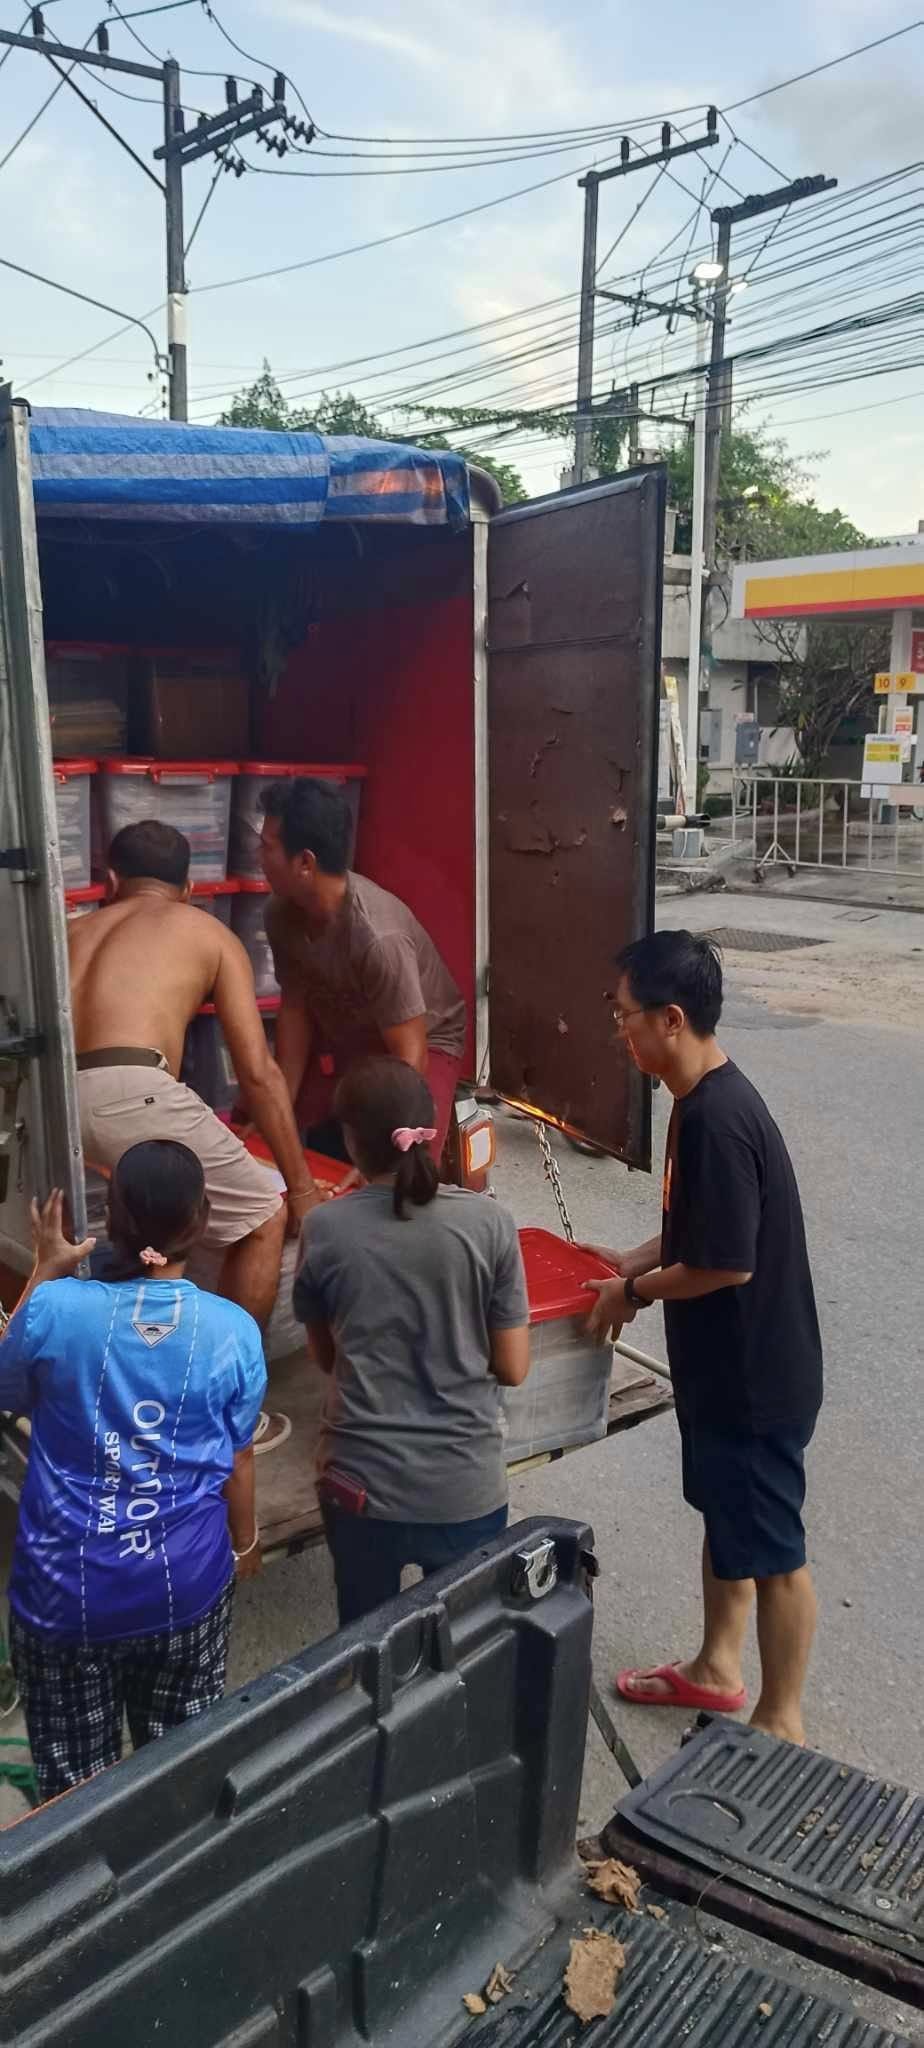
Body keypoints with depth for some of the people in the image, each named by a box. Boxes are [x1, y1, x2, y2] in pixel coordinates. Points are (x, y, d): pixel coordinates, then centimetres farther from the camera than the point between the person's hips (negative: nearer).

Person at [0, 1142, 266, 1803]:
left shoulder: (56, 1308, -17)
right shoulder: (233, 1329, -13)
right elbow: (238, 1460, -1)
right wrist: (245, 1542, 18)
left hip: (65, 1588, -1)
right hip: (187, 1582, 1)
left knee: (76, 1778, 17)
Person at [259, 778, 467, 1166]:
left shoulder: (377, 937, -40)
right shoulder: (283, 914, -18)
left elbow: (410, 1058, -35)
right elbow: (295, 1009, -5)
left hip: (422, 1043, -6)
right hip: (340, 1039, 7)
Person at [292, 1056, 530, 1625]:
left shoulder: (324, 1231, -9)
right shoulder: (489, 1222, -11)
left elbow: (326, 1357, 5)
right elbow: (513, 1368, -5)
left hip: (363, 1485, 0)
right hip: (466, 1487, 0)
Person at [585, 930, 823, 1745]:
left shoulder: (717, 1119, -29)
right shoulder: (705, 1099, 2)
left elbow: (728, 1262, -26)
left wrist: (634, 1293, -12)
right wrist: (636, 1260, 7)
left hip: (757, 1376, -10)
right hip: (722, 1365, 10)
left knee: (770, 1547, 8)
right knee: (724, 1518, 24)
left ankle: (781, 1722, 27)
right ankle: (716, 1668, 43)